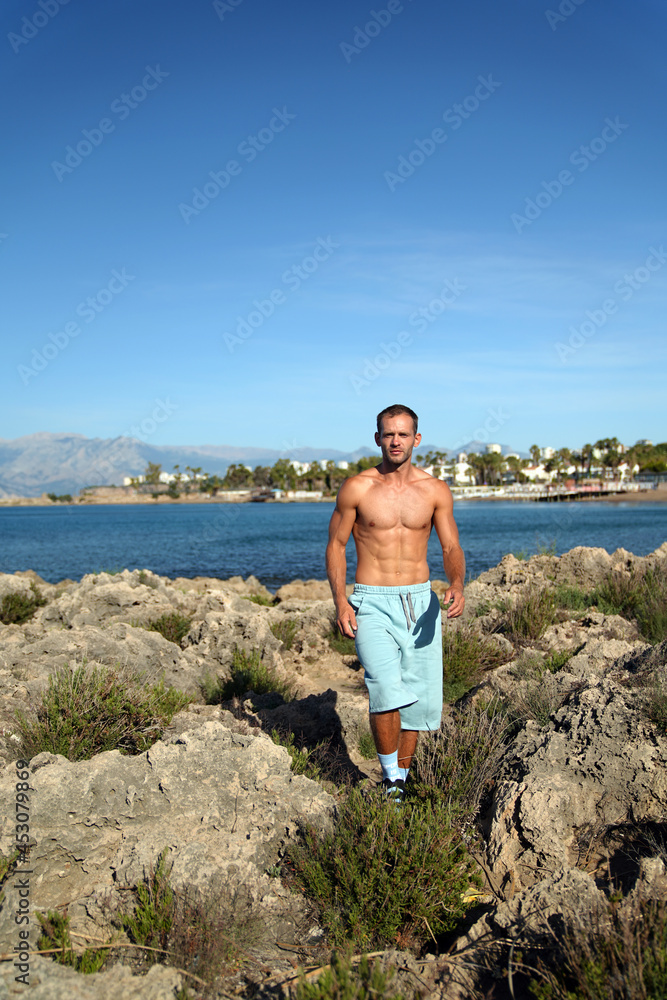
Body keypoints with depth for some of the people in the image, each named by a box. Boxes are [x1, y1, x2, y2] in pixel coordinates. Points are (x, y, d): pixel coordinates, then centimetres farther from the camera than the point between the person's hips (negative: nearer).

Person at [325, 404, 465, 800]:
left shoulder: (436, 491, 3)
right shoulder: (356, 488, -3)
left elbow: (452, 548, 2)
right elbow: (336, 545, 3)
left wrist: (457, 585, -19)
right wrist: (340, 601, -9)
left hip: (421, 603, 3)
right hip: (372, 604, -3)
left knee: (420, 699, 8)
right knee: (388, 691, -20)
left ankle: (402, 778, 30)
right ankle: (389, 778, 3)